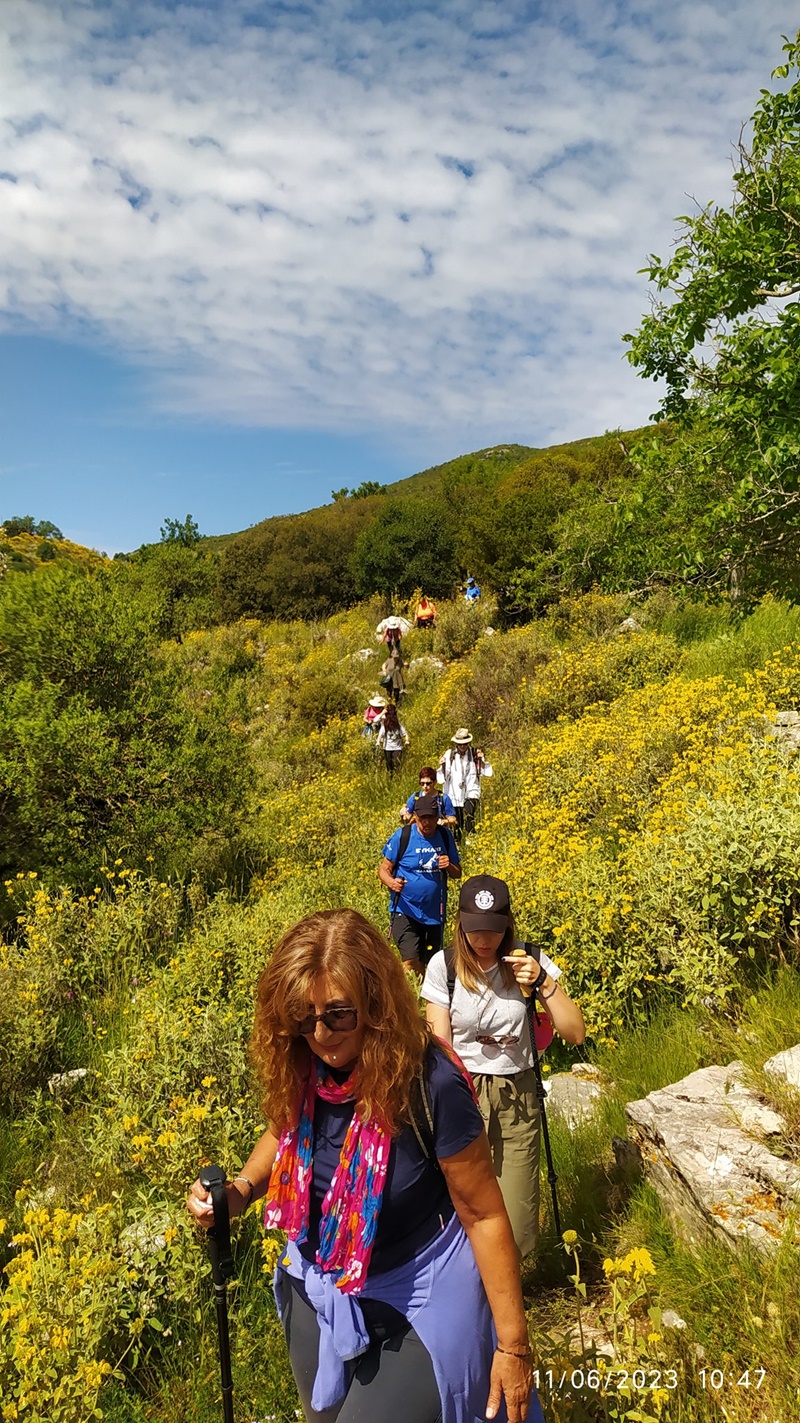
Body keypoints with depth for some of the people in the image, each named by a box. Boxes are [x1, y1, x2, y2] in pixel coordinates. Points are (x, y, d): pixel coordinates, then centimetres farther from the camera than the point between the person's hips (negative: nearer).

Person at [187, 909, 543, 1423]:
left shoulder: (431, 1084, -32)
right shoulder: (300, 1072, -18)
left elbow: (484, 1215, -20)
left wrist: (513, 1344, -13)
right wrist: (240, 1189, -13)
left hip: (418, 1305, -5)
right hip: (319, 1292, 5)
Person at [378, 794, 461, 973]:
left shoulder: (445, 836, 1)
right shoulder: (402, 836, -9)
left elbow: (457, 874, 9)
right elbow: (383, 869, -5)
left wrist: (449, 866, -14)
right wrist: (391, 882, -27)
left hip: (435, 913, 4)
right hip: (406, 910, -4)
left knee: (427, 964, 14)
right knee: (410, 962, -17)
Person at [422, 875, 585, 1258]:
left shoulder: (528, 962, -7)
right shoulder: (444, 966, -10)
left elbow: (575, 1034, -9)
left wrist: (544, 982, -21)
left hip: (516, 1099, 1)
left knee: (515, 1233, 4)